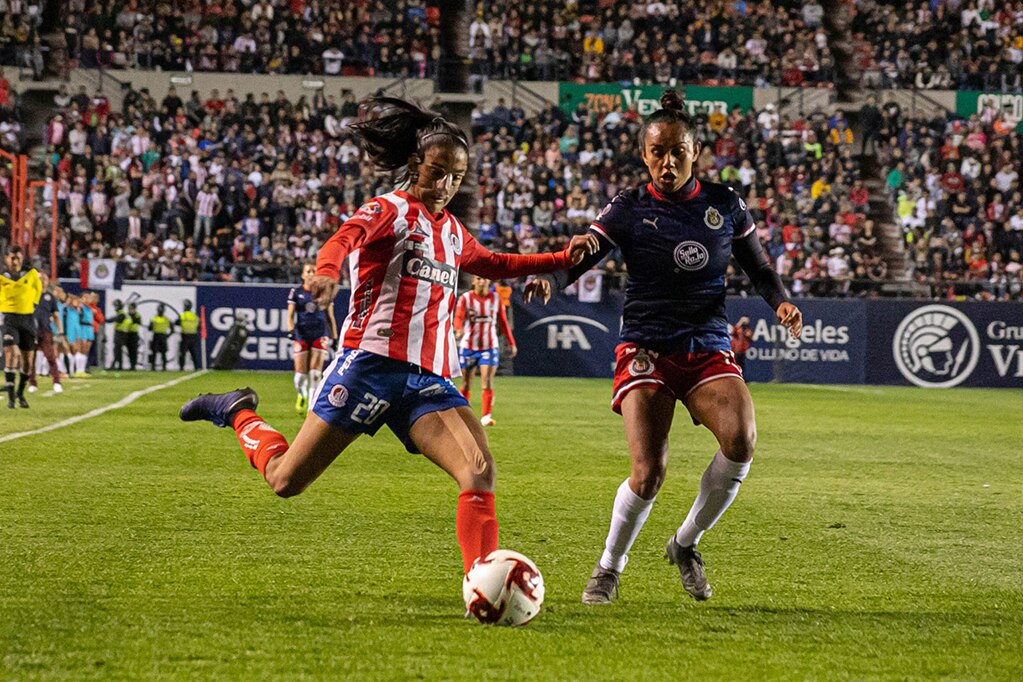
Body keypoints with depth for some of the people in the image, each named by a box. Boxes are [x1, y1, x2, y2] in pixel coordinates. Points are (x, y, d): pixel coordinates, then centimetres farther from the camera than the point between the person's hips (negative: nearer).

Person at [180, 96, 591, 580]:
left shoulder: (451, 231, 22)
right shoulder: (390, 210, -2)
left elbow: (493, 264, 43)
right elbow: (347, 236, -25)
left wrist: (562, 260, 37)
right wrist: (326, 270, -48)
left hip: (430, 378, 6)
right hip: (373, 363, -6)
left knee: (481, 472, -19)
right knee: (287, 480, 1)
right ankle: (238, 413, 30)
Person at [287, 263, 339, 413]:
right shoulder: (296, 292, 6)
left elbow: (330, 317, 13)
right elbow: (290, 315, 3)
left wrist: (334, 338, 11)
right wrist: (291, 330, -15)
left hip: (320, 334, 0)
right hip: (301, 334, 0)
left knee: (315, 372, -12)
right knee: (301, 373, -2)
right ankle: (302, 396, 28)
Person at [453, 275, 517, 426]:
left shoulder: (495, 298, 4)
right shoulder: (466, 298, -4)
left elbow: (503, 322, 12)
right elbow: (459, 317, -19)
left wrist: (512, 343, 10)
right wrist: (459, 330, -41)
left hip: (489, 347, 0)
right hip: (468, 346, 0)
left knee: (487, 383, -14)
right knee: (466, 384, 7)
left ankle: (486, 417, -20)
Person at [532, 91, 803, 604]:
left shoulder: (725, 205, 7)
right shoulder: (629, 209, 0)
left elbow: (759, 268, 17)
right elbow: (581, 257, -12)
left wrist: (781, 302, -3)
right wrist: (547, 278, -34)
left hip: (709, 349, 2)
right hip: (646, 350, -2)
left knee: (741, 441, -25)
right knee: (649, 471, -17)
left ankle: (686, 543, 0)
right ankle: (608, 568, 10)